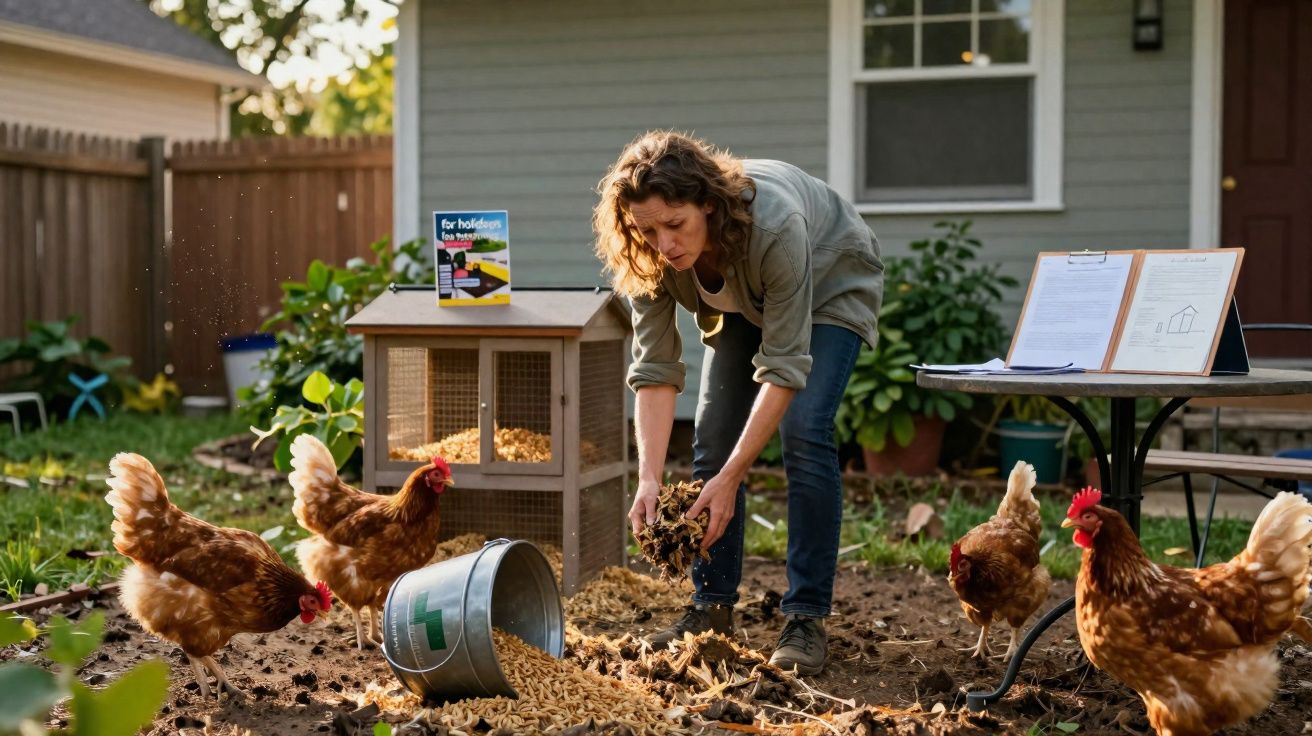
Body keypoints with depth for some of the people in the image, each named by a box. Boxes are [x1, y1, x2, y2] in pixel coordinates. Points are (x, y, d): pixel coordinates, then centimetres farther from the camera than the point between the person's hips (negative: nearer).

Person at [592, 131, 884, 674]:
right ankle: (712, 607, 6)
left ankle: (806, 619, -13)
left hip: (829, 288, -5)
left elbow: (784, 367, -39)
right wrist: (649, 479, -35)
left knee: (804, 435, -20)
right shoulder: (651, 254, -28)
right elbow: (655, 370, -25)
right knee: (712, 439, -5)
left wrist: (730, 480, -40)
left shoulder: (774, 226, -43)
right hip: (743, 302, 5)